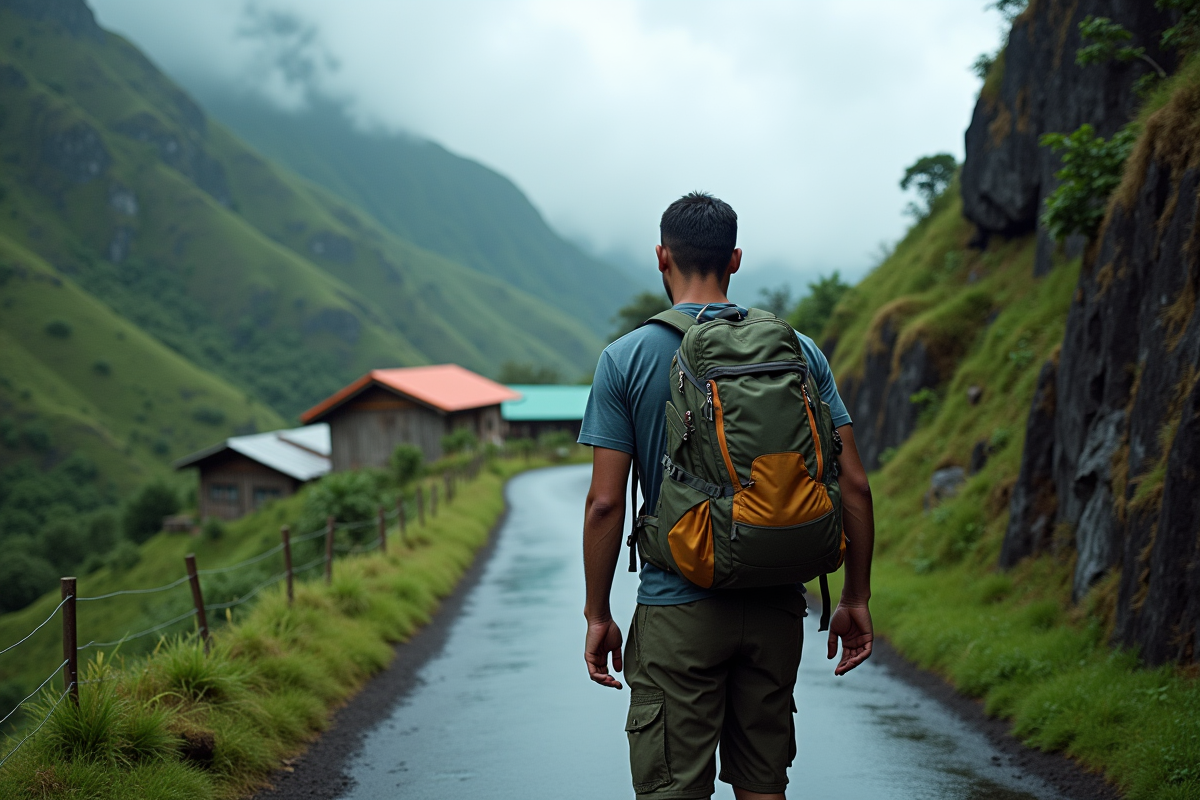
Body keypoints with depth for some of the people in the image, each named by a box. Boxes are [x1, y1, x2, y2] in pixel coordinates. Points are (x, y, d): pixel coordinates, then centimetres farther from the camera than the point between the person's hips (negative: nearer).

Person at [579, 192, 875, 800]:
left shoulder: (625, 360, -5)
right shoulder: (799, 352, 3)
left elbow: (606, 502, -7)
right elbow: (853, 483, 1)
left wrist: (597, 615, 2)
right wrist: (856, 599, 10)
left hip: (677, 609, -3)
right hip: (777, 606, 3)